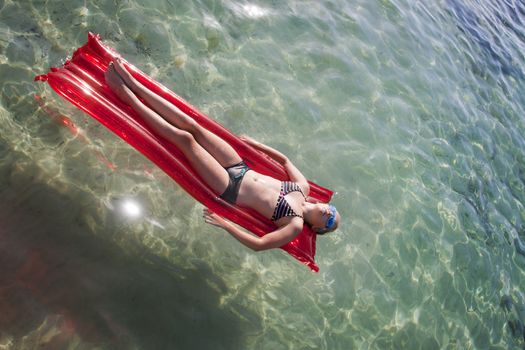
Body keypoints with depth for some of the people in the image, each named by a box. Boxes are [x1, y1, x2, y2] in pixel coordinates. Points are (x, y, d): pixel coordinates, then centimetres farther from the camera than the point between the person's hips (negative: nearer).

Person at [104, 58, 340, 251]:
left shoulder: (296, 226, -14)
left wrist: (224, 224, -28)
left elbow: (259, 244, -23)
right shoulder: (303, 187, 4)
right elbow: (285, 159, 17)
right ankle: (132, 84, 2)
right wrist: (253, 142, 15)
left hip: (230, 189, -6)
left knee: (185, 138, -16)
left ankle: (127, 95, -3)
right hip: (240, 168, 6)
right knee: (191, 125, -7)